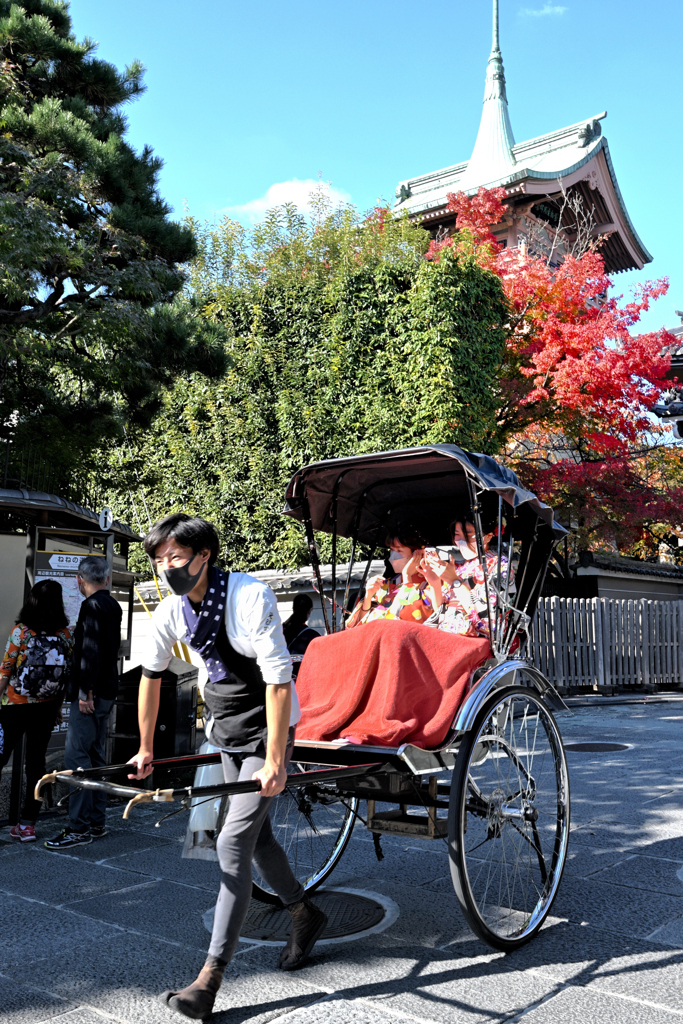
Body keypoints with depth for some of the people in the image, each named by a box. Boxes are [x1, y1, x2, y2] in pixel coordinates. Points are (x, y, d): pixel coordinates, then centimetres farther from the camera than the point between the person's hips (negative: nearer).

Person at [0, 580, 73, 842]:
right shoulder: (67, 635, -2)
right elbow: (68, 675, 2)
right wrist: (59, 707, 13)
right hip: (47, 708, 3)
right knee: (36, 762, 9)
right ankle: (28, 824, 11)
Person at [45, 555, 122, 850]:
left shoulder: (91, 606, -13)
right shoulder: (113, 605, 15)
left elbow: (91, 651, -22)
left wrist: (86, 692, -22)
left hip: (91, 695, -10)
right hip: (107, 693, 10)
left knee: (76, 756, -8)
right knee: (95, 755, 14)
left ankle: (79, 828, -6)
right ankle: (97, 823, 19)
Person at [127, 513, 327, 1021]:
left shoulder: (251, 596, -25)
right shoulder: (172, 611, -5)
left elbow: (278, 679, -27)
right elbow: (151, 675, 9)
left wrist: (273, 761, -28)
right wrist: (146, 749, 15)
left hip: (266, 731, -7)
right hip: (226, 731, 7)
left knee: (233, 843, -10)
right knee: (256, 834, 17)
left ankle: (210, 979, -2)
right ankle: (305, 914, 40)